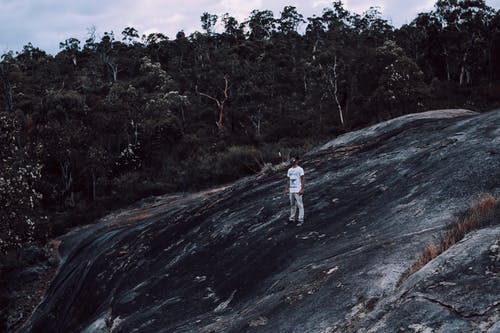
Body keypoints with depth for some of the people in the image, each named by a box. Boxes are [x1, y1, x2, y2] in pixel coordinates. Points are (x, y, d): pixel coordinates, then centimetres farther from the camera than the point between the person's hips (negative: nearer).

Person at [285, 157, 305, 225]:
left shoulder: (300, 169, -6)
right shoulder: (289, 170, 14)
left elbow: (302, 180, -9)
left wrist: (302, 189, -16)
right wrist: (286, 189, 13)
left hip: (298, 190, -7)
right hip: (291, 190, 7)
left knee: (300, 205, -5)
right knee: (292, 205, 14)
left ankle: (301, 220, -4)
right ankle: (292, 218, 22)